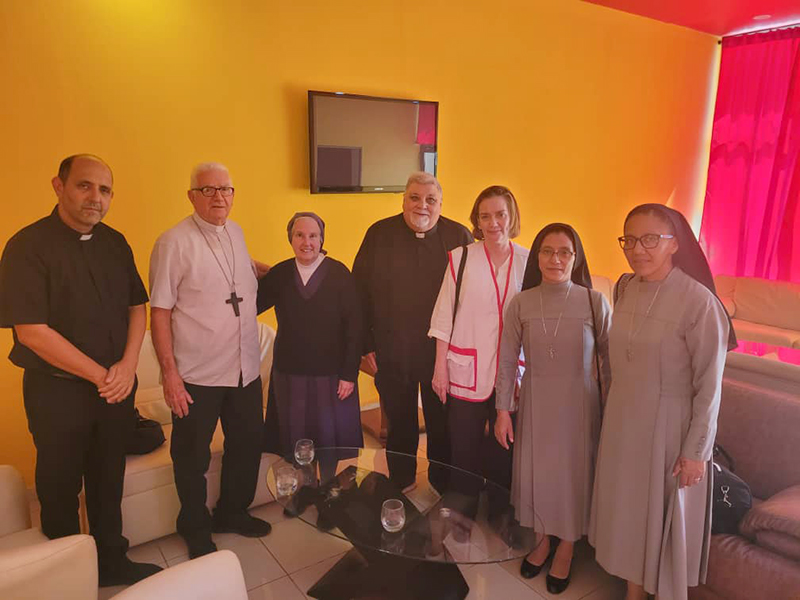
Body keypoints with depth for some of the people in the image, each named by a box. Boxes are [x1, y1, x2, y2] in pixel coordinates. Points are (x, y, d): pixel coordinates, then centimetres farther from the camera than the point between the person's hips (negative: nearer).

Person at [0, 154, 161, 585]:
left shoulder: (115, 243, 4)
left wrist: (127, 365, -7)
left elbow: (137, 306, 8)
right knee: (61, 489, 13)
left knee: (108, 482, 18)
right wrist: (99, 376, -14)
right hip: (57, 391, -4)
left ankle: (112, 562, 37)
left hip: (116, 386, 5)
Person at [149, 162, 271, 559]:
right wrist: (169, 372, -16)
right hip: (197, 376, -6)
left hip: (245, 368, 6)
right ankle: (196, 530, 36)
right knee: (192, 459, 13)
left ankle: (233, 512, 43)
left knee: (248, 445, 19)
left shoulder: (237, 233, 6)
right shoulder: (174, 242, -13)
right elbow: (159, 311, -14)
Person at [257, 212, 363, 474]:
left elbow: (354, 327, -7)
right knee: (294, 443, 14)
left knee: (335, 441, 10)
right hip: (289, 374, 3)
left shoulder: (339, 273, -7)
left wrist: (350, 374, -9)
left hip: (331, 375, -2)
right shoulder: (279, 274, 2)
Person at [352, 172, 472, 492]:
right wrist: (366, 343, -2)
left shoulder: (459, 237, -3)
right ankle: (399, 488, 38)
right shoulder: (379, 235, -2)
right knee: (399, 424, 17)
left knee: (442, 427, 14)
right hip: (392, 354, 1)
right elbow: (360, 292, 1)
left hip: (444, 354, 0)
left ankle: (443, 489, 36)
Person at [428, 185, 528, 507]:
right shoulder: (461, 257, -1)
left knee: (505, 454, 11)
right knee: (464, 451, 7)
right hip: (466, 373, -1)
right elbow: (444, 316, 0)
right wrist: (440, 367, -2)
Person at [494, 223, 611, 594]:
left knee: (572, 475, 11)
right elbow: (507, 361, -2)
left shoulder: (595, 302, -10)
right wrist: (503, 410, -2)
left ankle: (566, 549, 37)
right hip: (535, 404, 2)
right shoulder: (520, 304, -6)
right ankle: (544, 539, 41)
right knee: (537, 473, 14)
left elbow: (608, 361, -3)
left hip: (578, 405, -1)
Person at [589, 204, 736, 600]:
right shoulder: (625, 289, -2)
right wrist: (613, 410, 11)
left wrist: (696, 451, -12)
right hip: (623, 419, 6)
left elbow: (709, 386, -15)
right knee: (627, 507, 18)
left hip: (668, 425, -5)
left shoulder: (699, 302, -19)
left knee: (664, 516, 11)